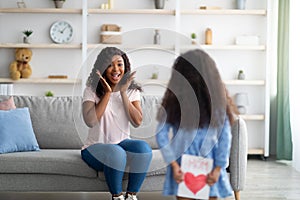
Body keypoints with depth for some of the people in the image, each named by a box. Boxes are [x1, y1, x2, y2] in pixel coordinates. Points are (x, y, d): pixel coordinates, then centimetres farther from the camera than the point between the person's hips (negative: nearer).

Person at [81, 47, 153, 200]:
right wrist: (108, 93, -19)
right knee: (116, 153, -37)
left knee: (144, 148, -29)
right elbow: (90, 121, -21)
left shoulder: (132, 91, 4)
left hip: (122, 143, 3)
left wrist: (123, 93, -15)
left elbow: (137, 122, -10)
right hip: (96, 147, -3)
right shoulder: (92, 90, -6)